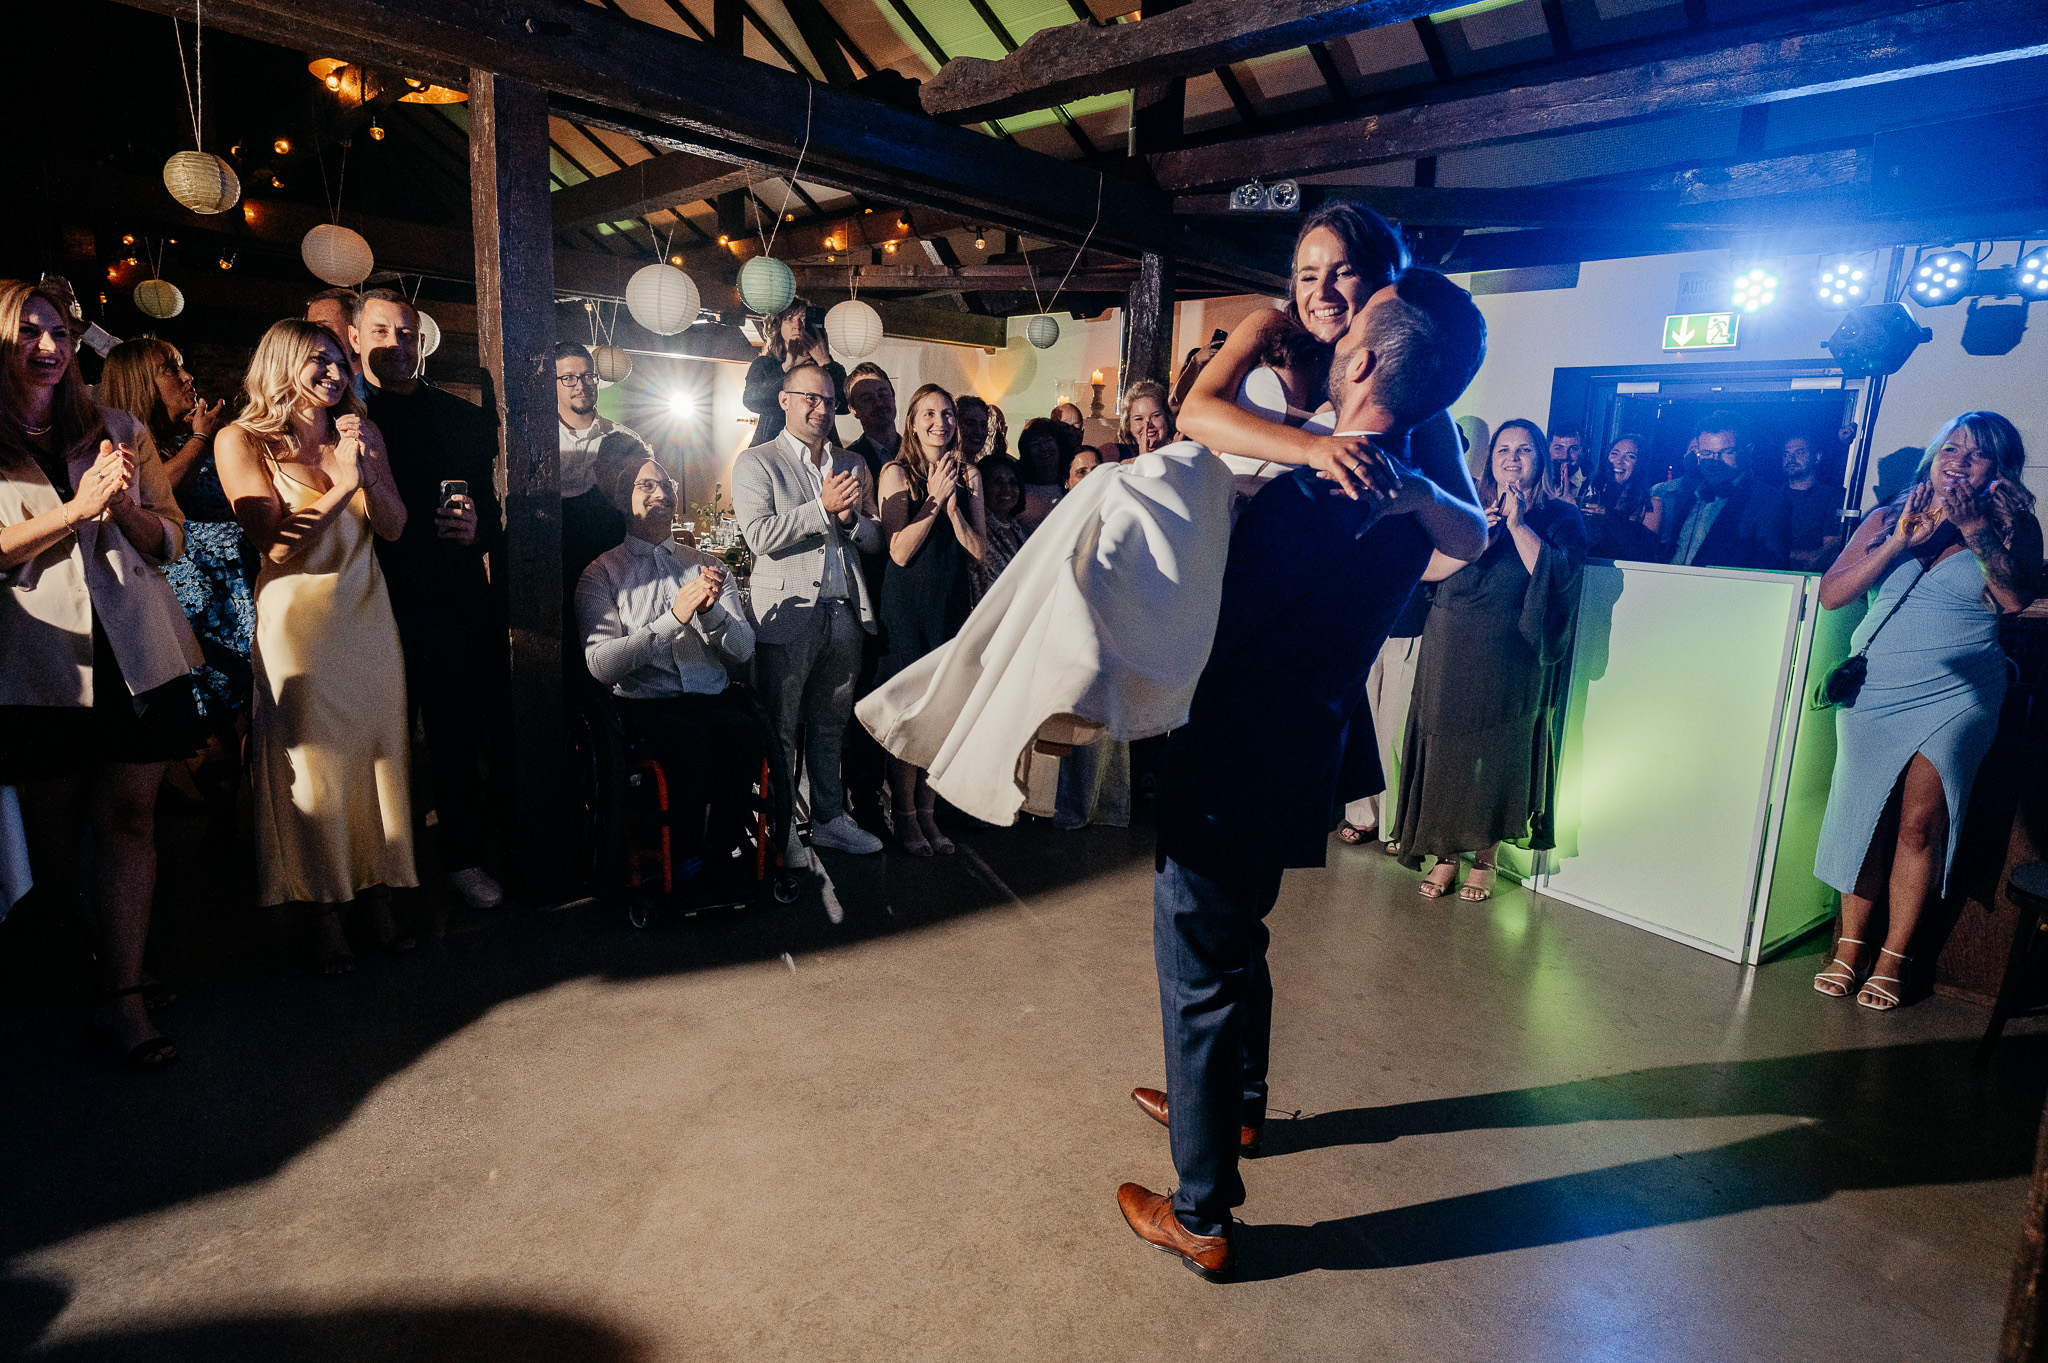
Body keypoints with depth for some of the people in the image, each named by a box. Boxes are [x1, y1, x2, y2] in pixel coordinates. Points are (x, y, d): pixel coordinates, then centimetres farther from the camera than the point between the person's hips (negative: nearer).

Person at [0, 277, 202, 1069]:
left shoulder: (119, 431, 13)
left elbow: (171, 538, 11)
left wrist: (124, 507, -9)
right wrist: (76, 508, -17)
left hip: (136, 650, 1)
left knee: (128, 816, -1)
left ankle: (124, 997, 1)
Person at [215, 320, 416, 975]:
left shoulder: (360, 432, 8)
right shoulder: (241, 441, -3)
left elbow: (393, 526, 2)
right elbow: (277, 544, -11)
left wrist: (367, 468, -14)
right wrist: (342, 485, -18)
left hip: (367, 614, 4)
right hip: (299, 620, -4)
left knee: (377, 749, 5)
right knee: (313, 760, 1)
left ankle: (380, 900, 15)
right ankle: (325, 915, 13)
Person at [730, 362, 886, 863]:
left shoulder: (850, 464, 17)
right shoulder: (755, 462, 1)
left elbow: (873, 538, 14)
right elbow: (761, 536, -12)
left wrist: (850, 516, -7)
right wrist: (823, 508, -16)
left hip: (843, 613, 5)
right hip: (788, 614, -4)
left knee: (831, 726, 13)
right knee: (780, 729, 4)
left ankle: (830, 819, 24)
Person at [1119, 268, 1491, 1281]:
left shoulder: (1306, 497, -27)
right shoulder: (1412, 495, -2)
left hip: (1231, 773, -8)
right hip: (1298, 766, 9)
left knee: (1199, 977, 5)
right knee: (1238, 946, 28)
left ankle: (1201, 1219, 21)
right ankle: (1236, 1107, 51)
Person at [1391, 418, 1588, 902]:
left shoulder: (1559, 515, 6)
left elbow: (1559, 574, -12)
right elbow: (1426, 568, -1)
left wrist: (1517, 525, -12)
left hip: (1509, 662, -2)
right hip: (1450, 656, 2)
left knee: (1497, 757, 3)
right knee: (1447, 753, 3)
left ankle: (1485, 859, 18)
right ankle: (1446, 853, 16)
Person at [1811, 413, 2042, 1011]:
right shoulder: (1888, 517, 8)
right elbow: (1831, 593, -1)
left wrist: (1978, 531, -18)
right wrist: (1899, 542, -10)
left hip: (1955, 694, -2)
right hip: (1875, 691, 2)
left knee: (1919, 820, -11)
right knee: (1864, 819, 2)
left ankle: (1894, 955, 1)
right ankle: (1851, 944, 14)